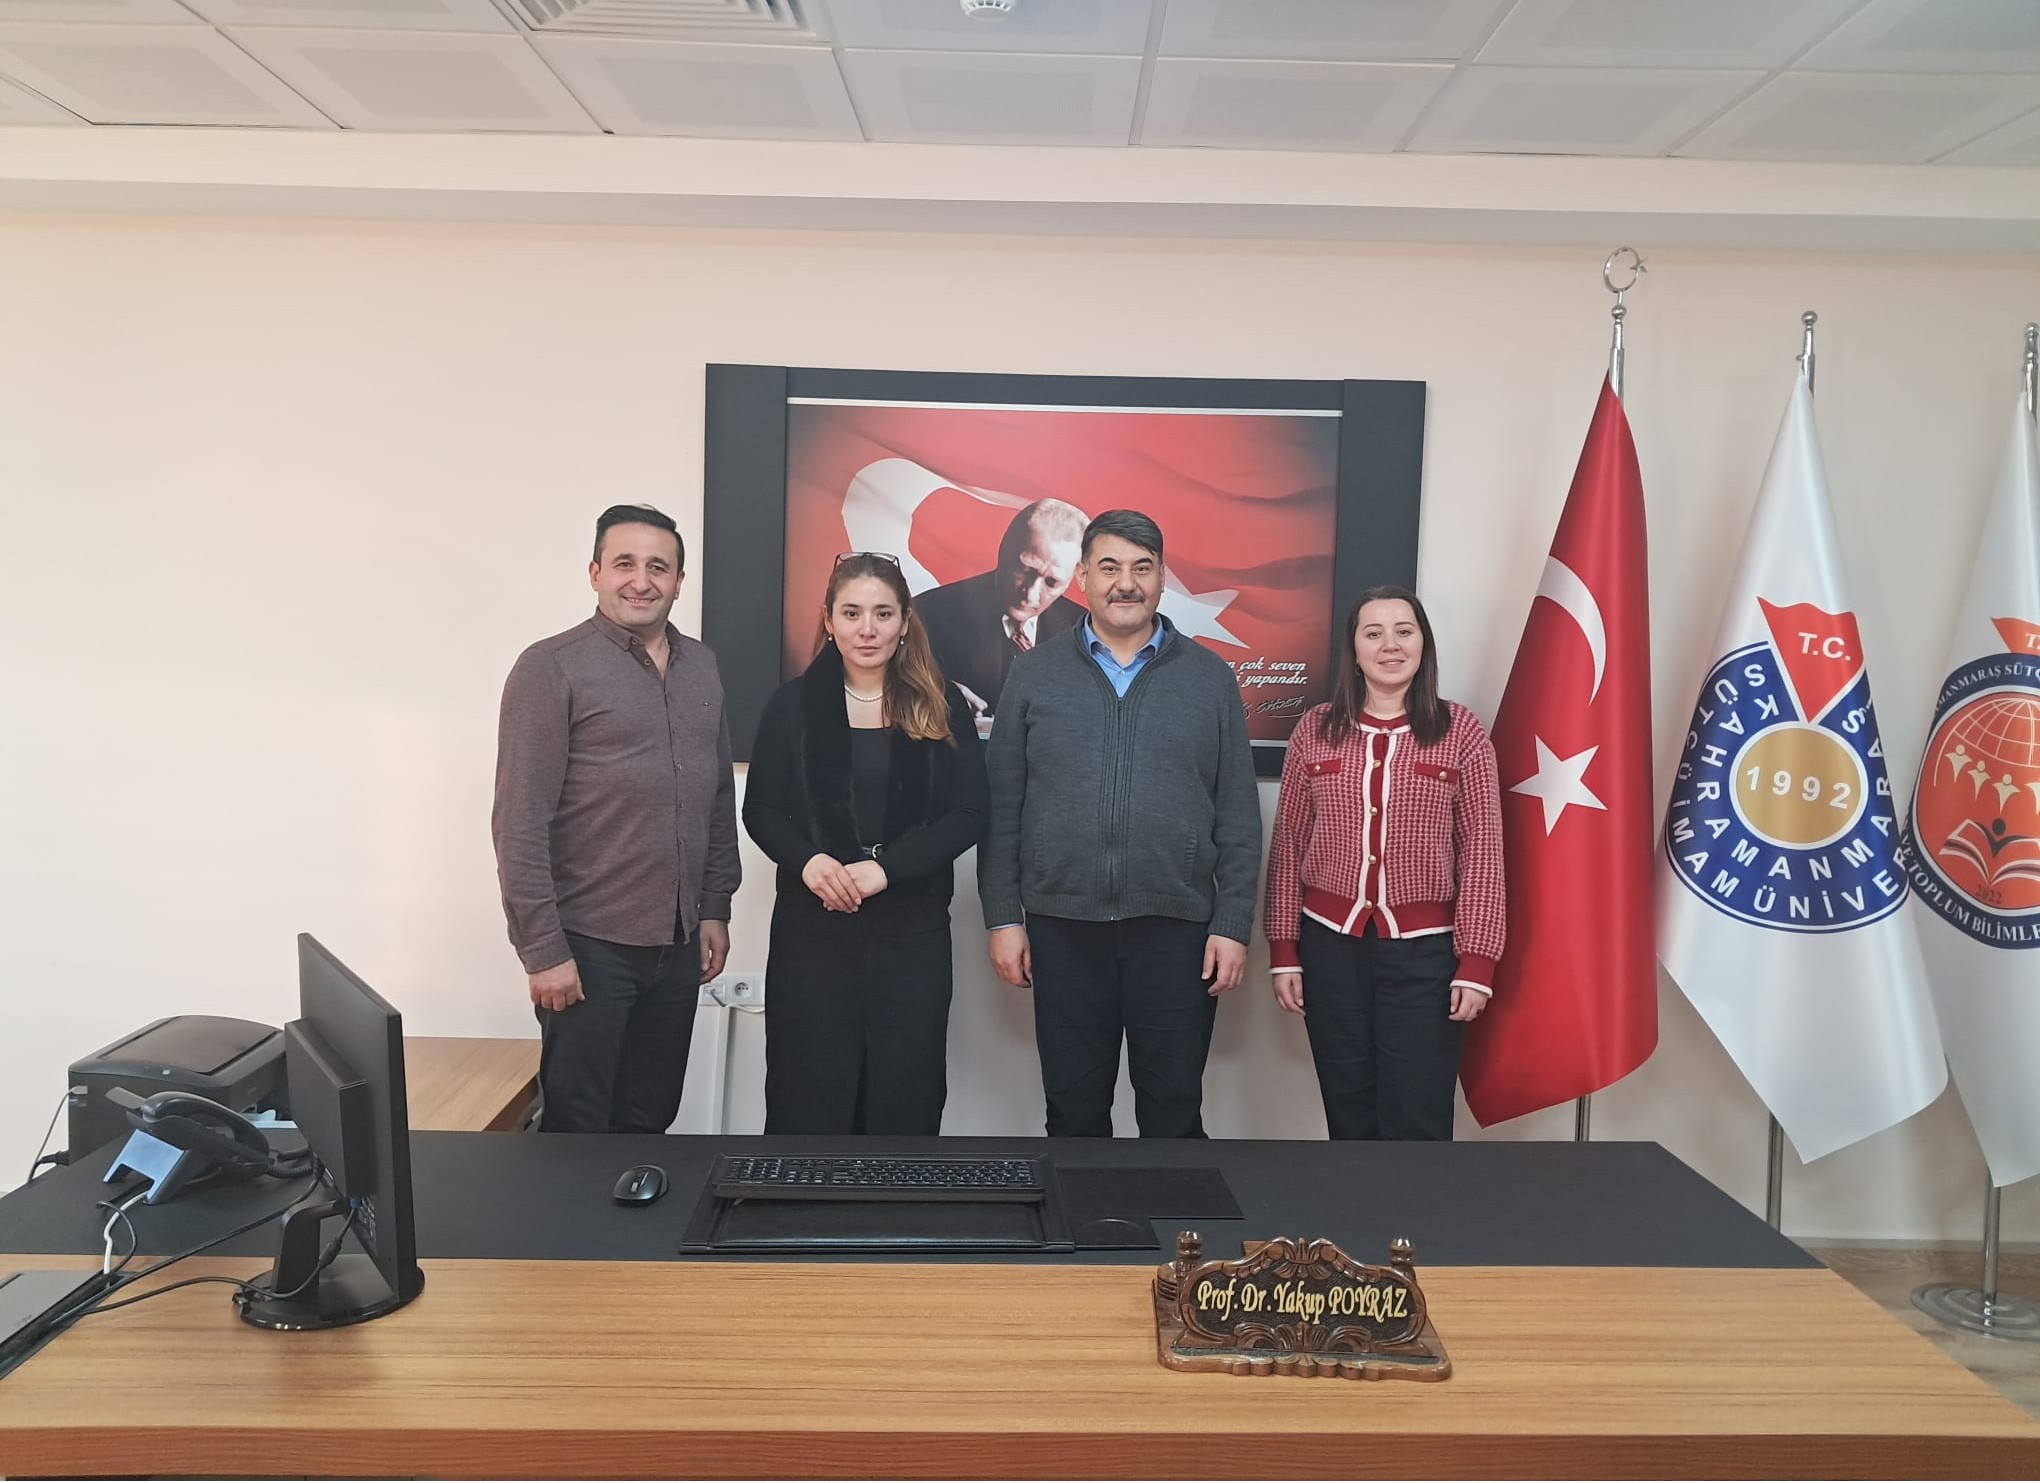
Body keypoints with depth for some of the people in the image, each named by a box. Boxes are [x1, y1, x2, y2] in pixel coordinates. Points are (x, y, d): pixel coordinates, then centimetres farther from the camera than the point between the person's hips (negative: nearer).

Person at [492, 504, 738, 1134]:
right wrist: (543, 950, -15)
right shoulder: (552, 667, -9)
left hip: (679, 942, 5)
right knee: (577, 1128, 6)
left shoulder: (701, 666, 9)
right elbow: (521, 822, -12)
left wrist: (715, 909, 12)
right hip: (589, 945, -5)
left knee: (650, 1121, 15)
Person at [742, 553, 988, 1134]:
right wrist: (808, 861, -16)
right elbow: (761, 810, 5)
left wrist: (884, 868, -15)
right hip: (812, 926, 0)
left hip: (913, 930, 0)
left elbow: (969, 814, -2)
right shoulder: (793, 704, 5)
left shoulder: (941, 708, 3)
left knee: (906, 1098, 7)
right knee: (809, 1096, 4)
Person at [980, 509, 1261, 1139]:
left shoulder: (1210, 678, 6)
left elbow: (1239, 817, 5)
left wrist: (1232, 925, -1)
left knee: (1174, 1110, 8)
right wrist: (1003, 918, 1)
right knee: (1073, 1109, 11)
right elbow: (1001, 808, 6)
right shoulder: (1034, 674, 6)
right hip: (1062, 927, 1)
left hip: (1177, 928, 0)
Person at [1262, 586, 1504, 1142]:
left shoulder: (1461, 733, -2)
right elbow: (1288, 845, 6)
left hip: (1425, 950, -2)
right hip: (1331, 944, 2)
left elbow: (1482, 852, -2)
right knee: (1349, 1116, 12)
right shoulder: (1314, 731, 3)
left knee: (1416, 1121, 1)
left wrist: (1476, 962, -7)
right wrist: (1283, 950, 4)